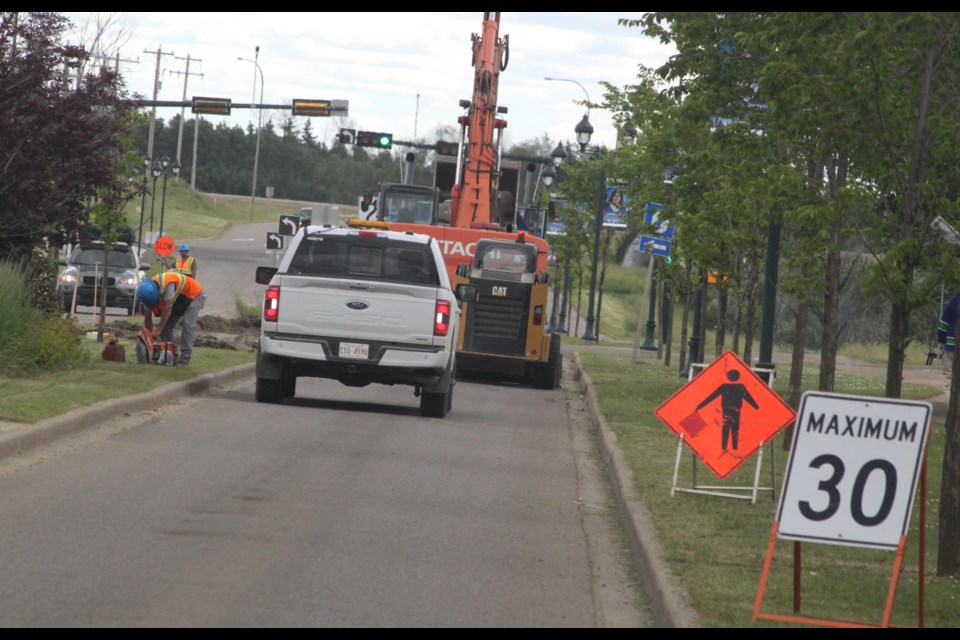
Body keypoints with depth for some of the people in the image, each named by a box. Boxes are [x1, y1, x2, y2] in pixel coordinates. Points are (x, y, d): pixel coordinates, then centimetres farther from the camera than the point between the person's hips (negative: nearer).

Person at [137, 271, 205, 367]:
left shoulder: (167, 284, -42)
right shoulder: (148, 291, -18)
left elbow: (167, 308, -37)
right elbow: (147, 318, -10)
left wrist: (158, 331, -32)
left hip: (193, 295, -7)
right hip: (178, 301, 7)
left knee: (188, 325, -20)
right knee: (166, 325, -4)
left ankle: (184, 360, -22)